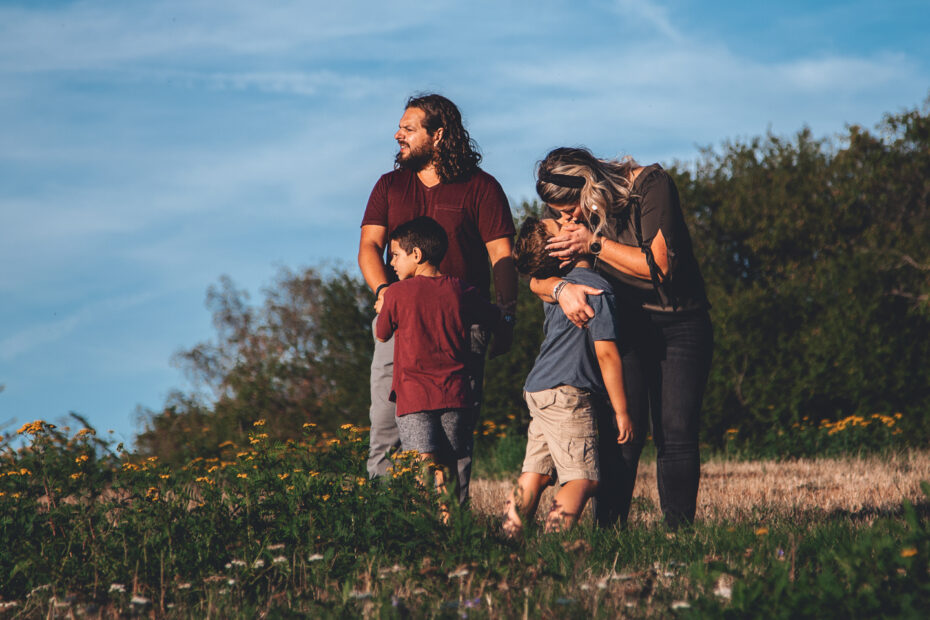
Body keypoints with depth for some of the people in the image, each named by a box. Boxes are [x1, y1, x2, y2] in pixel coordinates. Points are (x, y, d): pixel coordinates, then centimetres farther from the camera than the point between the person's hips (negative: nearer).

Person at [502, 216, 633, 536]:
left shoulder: (555, 286, 13)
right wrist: (621, 411, -9)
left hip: (538, 390, 9)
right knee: (583, 479, -10)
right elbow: (606, 352, -13)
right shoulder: (596, 287, -11)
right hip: (568, 395, -9)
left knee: (535, 474, 11)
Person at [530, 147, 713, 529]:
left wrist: (595, 244, -19)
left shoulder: (651, 185, -15)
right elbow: (536, 278, -2)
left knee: (676, 433, -11)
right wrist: (561, 288, -25)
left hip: (680, 323, -2)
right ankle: (607, 531, -11)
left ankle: (679, 531, -6)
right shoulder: (575, 216, -1)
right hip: (627, 325, 2)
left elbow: (659, 265, -19)